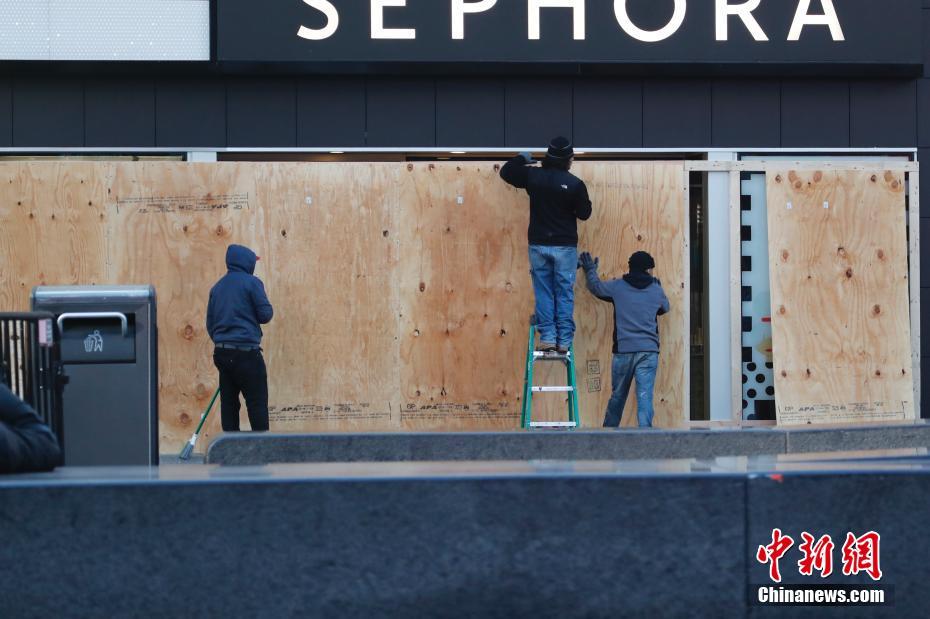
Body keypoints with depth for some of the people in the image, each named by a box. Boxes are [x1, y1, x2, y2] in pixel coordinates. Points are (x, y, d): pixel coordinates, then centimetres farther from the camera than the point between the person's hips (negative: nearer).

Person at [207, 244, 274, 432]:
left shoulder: (217, 287, 14)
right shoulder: (251, 282, -5)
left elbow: (210, 323, 16)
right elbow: (265, 315, -8)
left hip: (221, 353, 6)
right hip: (246, 351, -6)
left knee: (229, 403, 8)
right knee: (257, 403, -3)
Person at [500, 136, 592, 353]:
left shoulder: (533, 176, -3)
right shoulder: (575, 183, -11)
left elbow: (505, 171, 12)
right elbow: (584, 213, -2)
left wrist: (522, 159, 27)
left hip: (538, 244, 2)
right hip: (565, 246, -2)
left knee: (543, 293, 7)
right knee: (565, 294, 4)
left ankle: (547, 337, 2)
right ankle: (564, 340, 2)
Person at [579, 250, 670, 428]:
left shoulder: (617, 287, 3)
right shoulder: (656, 290, 5)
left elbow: (596, 287, 20)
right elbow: (665, 308, 25)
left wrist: (590, 270, 40)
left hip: (623, 350, 1)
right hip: (649, 351, -1)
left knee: (617, 397, 16)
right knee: (645, 397, -7)